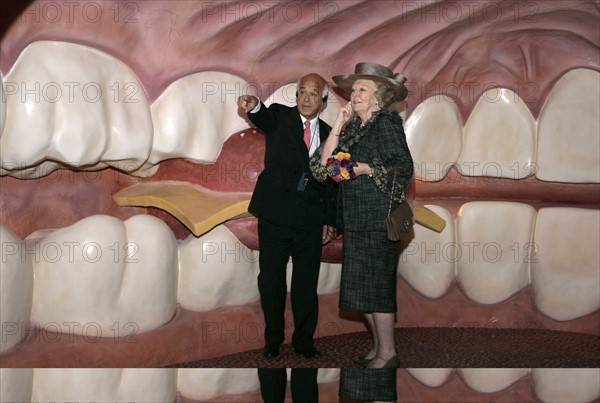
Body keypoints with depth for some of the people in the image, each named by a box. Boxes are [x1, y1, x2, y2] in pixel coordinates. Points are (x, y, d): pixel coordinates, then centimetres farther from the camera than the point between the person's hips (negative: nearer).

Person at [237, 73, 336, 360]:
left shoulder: (329, 135, 11)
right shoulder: (280, 116, 2)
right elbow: (265, 119, -23)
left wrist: (330, 221, 11)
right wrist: (254, 106, -46)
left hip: (310, 220, 2)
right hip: (275, 215, -2)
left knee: (307, 283, 8)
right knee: (271, 280, 7)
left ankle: (304, 341, 23)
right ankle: (273, 339, 23)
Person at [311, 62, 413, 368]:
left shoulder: (386, 122, -5)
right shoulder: (353, 126, 15)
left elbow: (403, 167, -13)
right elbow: (324, 163, 6)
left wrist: (364, 169, -15)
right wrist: (338, 126, 1)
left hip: (379, 217, -8)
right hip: (356, 217, 8)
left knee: (376, 285, -5)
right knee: (361, 286, 10)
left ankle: (388, 353, 6)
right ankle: (378, 347, 22)